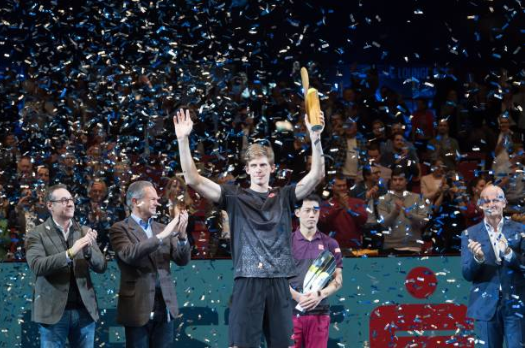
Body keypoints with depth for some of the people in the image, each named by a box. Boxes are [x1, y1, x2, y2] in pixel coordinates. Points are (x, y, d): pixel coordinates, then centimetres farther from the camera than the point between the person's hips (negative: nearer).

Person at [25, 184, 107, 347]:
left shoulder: (84, 232, 10)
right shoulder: (37, 234, -1)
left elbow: (101, 266, 4)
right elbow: (37, 266, -16)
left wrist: (89, 249, -17)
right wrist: (70, 253, -25)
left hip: (84, 309, 3)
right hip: (53, 310, -3)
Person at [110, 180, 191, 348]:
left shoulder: (161, 228, 14)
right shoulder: (120, 229, -2)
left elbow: (182, 260, 8)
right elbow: (129, 254, -20)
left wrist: (182, 236, -11)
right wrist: (162, 236, -23)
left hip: (164, 305, 5)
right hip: (138, 307, -5)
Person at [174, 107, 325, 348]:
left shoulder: (284, 197, 10)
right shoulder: (235, 197, 5)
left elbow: (316, 175, -2)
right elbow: (193, 180, -3)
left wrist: (315, 138, -14)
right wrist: (183, 140, -11)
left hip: (278, 283, 2)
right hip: (247, 282, -2)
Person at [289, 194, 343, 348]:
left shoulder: (330, 244, 10)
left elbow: (338, 280, 7)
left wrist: (320, 295, -12)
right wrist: (298, 297, -15)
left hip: (319, 313, 1)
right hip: (291, 311, -1)